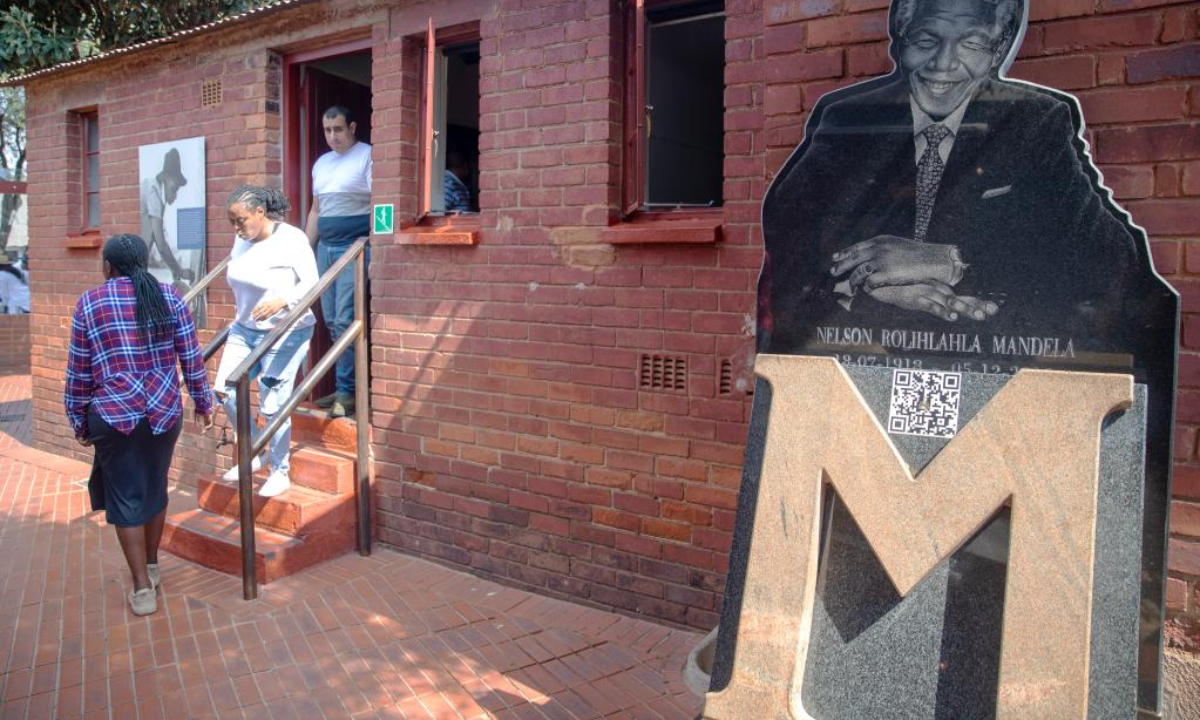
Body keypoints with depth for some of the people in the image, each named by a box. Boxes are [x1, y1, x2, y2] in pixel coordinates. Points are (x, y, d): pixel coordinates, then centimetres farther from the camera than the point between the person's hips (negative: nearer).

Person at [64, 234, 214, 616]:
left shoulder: (89, 303, -2)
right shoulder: (170, 296, 2)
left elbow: (78, 372, 1)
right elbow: (191, 358, 2)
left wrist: (79, 422, 11)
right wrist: (203, 403, 13)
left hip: (113, 415, -2)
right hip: (165, 411, 3)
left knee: (126, 497, 7)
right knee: (155, 487, 19)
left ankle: (142, 587, 10)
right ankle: (152, 566, 35)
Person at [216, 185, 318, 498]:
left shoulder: (291, 239, -15)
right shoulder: (241, 240, 4)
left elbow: (311, 282, -19)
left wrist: (282, 300, -34)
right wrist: (239, 307, 15)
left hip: (285, 334, -7)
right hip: (244, 329, 7)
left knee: (272, 406, -5)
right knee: (225, 391, -1)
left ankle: (280, 473, 15)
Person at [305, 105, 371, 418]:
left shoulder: (367, 155, -3)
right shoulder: (321, 163, 18)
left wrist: (372, 248, -19)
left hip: (354, 248, -7)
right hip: (325, 248, 7)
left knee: (345, 321, -11)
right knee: (331, 322, 7)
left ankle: (346, 392, -4)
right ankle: (343, 387, 16)